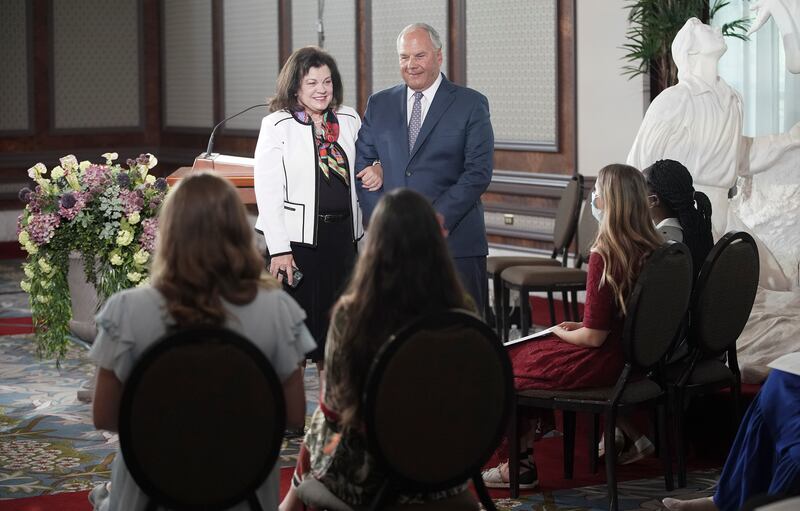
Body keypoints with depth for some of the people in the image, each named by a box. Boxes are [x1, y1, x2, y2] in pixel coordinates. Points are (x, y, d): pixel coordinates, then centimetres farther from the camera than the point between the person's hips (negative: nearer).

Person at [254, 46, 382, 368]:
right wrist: (279, 250, -15)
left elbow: (364, 162, 26)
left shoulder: (349, 120, 9)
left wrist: (375, 172, 0)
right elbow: (267, 192, -9)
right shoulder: (277, 126, -6)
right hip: (298, 236, -5)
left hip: (342, 234, 5)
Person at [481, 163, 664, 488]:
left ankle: (521, 466, 17)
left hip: (604, 362, -8)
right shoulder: (652, 249, -1)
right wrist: (578, 326, 13)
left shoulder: (604, 255, -24)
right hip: (636, 357, 8)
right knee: (529, 349, 22)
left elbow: (593, 337, -20)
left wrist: (561, 333, -1)